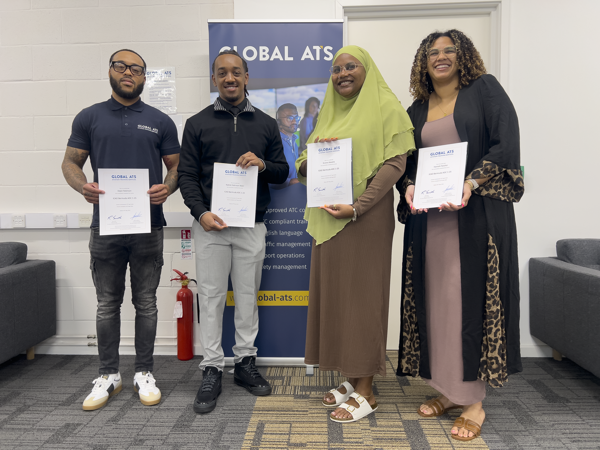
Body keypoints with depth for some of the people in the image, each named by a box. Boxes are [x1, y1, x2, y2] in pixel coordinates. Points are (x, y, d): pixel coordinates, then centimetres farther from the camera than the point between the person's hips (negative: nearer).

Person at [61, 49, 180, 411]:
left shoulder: (160, 121, 8)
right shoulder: (89, 118, 9)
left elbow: (176, 165, 8)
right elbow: (71, 162, 9)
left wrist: (167, 187, -14)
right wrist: (82, 186, -12)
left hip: (148, 226, 0)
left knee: (146, 303, 7)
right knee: (108, 304, 9)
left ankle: (145, 373, 21)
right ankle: (109, 375, 24)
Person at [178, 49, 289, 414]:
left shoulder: (266, 124, 11)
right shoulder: (198, 124, 7)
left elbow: (283, 172, 11)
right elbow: (187, 175, 2)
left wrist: (263, 164, -11)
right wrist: (201, 212, -12)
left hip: (251, 225, 1)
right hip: (210, 225, -1)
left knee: (248, 295, 8)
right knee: (211, 296, 3)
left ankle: (246, 362, 23)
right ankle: (212, 370, 14)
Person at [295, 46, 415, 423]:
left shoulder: (385, 106, -1)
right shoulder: (330, 113, 19)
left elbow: (395, 163, -13)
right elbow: (304, 169, 18)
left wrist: (357, 207, -21)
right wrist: (312, 155, -5)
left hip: (365, 219, -7)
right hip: (329, 219, 7)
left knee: (361, 296, -2)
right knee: (334, 295, 10)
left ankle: (366, 392, 11)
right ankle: (353, 378, 25)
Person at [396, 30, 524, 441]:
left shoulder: (485, 89, 5)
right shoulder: (418, 110, 18)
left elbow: (506, 143, -6)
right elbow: (407, 160, 16)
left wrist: (470, 184, -19)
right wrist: (409, 187, -6)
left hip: (478, 213, -4)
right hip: (429, 217, 5)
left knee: (472, 297, -4)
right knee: (435, 298, 3)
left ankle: (474, 401, 6)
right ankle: (449, 390, 16)